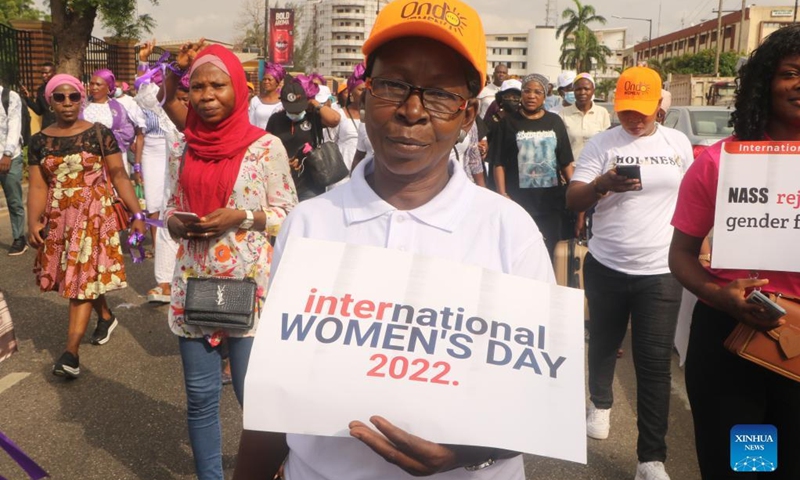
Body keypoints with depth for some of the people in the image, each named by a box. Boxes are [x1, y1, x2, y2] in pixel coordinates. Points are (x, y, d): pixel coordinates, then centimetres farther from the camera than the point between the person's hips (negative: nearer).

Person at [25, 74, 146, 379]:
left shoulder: (100, 134, -3)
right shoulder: (39, 141, 5)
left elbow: (119, 175, -4)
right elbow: (37, 186, 2)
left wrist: (136, 213, -9)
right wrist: (33, 222, -11)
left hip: (95, 214, -4)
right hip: (58, 218, 4)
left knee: (84, 277, -8)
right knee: (76, 275, 13)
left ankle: (71, 352, -10)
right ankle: (106, 316, 40)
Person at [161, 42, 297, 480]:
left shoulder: (265, 146, -6)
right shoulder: (190, 147, 7)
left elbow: (289, 214, -3)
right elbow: (175, 206, 16)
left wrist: (241, 217, -17)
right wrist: (178, 224, -5)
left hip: (246, 285, -4)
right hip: (194, 284, 5)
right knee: (199, 396, 11)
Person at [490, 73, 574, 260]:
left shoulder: (555, 122, 9)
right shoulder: (508, 123, 0)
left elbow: (566, 162, 10)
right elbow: (499, 163, -5)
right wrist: (502, 195, -14)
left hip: (551, 199, 3)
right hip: (519, 200, -3)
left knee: (550, 248, 10)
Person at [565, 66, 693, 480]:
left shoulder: (678, 143, 4)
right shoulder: (601, 143, -3)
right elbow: (572, 201, -8)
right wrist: (602, 185, -27)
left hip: (660, 272, 0)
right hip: (605, 267, 0)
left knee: (654, 363, 0)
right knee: (604, 343, 18)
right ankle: (600, 402, 46)